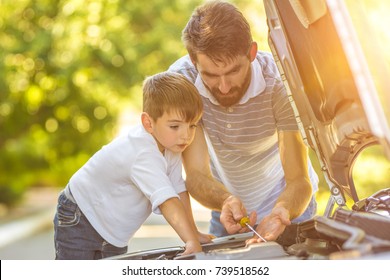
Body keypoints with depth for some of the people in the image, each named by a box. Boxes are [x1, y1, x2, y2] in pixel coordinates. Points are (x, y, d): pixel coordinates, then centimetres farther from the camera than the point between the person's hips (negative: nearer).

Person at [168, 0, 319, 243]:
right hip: (227, 206, 2)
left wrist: (281, 212, -50)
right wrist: (226, 202, -47)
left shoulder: (279, 82, -31)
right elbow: (196, 174, -26)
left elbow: (299, 181, -28)